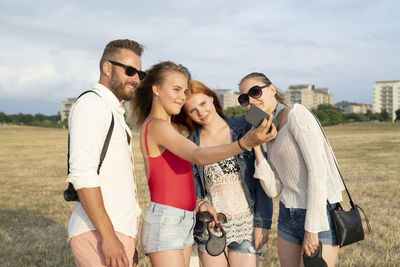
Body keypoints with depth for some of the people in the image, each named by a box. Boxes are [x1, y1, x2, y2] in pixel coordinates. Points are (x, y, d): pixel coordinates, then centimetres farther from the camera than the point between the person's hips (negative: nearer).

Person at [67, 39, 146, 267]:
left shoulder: (114, 113, 22)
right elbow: (82, 174, -20)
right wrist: (108, 236, -23)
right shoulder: (92, 105, -8)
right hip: (98, 233, -9)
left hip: (118, 233, 9)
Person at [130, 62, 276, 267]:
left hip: (184, 223, 9)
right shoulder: (156, 127, -15)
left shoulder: (166, 127, 16)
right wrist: (244, 143, -42)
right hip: (164, 223, -9)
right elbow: (199, 156, -30)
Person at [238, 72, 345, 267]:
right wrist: (256, 147, -1)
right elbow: (273, 190, 5)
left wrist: (312, 229, -19)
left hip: (319, 214, -7)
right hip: (288, 215, 8)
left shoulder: (296, 113, -10)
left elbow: (318, 170, -18)